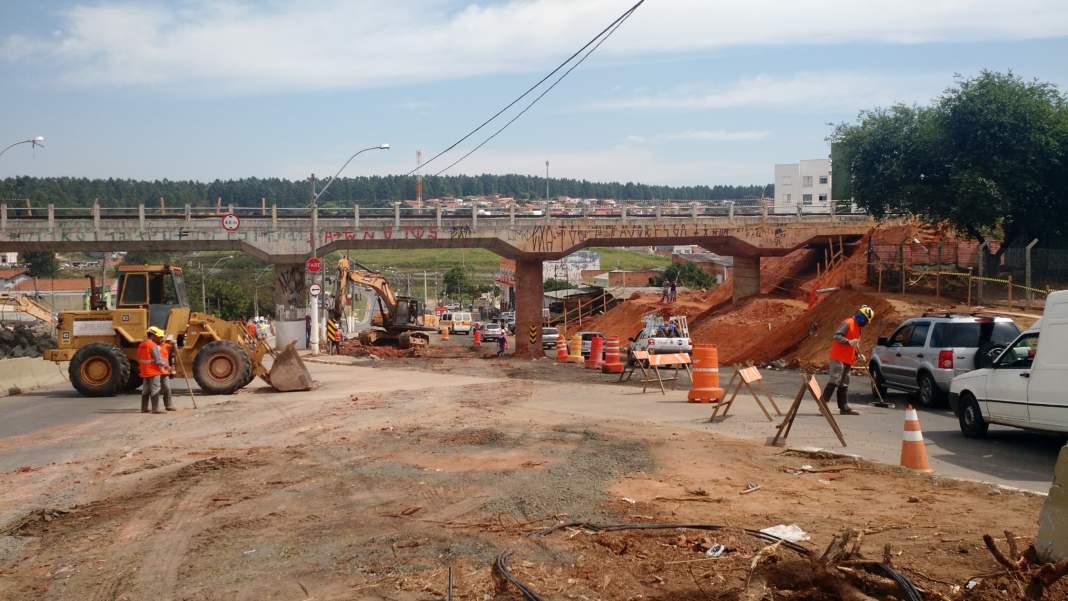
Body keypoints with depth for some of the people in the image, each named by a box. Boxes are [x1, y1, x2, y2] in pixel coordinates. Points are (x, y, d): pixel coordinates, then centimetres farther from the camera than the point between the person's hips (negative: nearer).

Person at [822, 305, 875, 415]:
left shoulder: (857, 328, 20)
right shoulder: (847, 324, -10)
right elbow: (837, 336, -22)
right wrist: (849, 342, -34)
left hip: (848, 360, 10)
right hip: (838, 358, -10)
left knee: (844, 385, 11)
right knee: (834, 382, -14)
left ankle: (844, 407, 13)